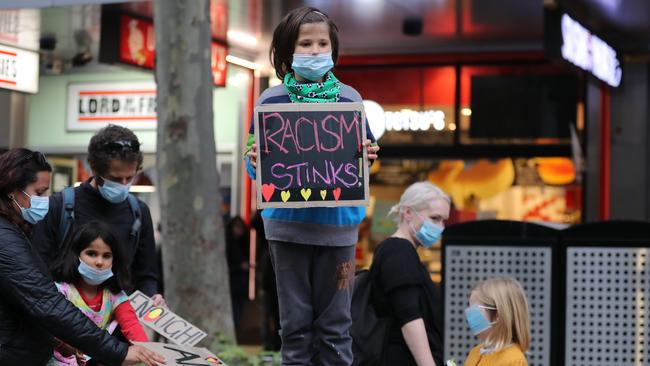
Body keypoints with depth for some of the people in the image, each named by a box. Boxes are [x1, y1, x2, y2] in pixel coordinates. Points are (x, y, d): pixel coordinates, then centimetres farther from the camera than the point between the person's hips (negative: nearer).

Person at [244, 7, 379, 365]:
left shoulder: (349, 99, 5)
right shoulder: (271, 100, 2)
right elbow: (256, 166, 3)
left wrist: (367, 157, -14)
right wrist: (254, 161, -19)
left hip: (336, 223, 0)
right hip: (287, 224, 0)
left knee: (335, 322, 5)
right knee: (295, 322, 6)